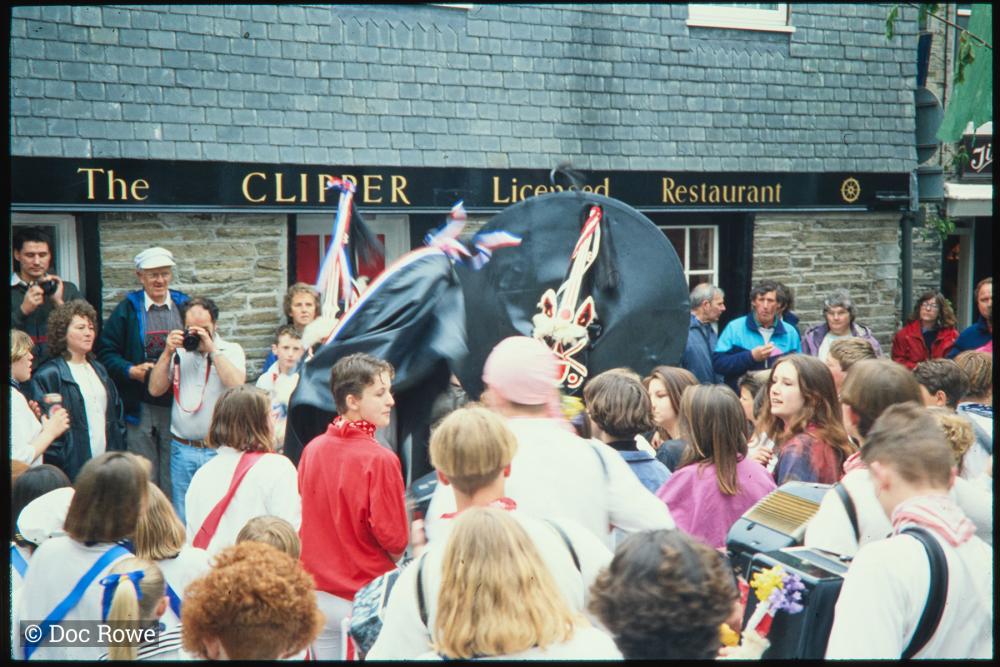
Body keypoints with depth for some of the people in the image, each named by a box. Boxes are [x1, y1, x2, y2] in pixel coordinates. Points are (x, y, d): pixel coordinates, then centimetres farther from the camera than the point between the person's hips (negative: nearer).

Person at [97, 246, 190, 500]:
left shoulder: (184, 306, 8)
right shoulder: (127, 310, 4)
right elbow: (106, 351, 2)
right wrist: (131, 370, -13)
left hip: (178, 405, 1)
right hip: (139, 407, -1)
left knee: (174, 479, 5)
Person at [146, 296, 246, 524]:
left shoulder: (231, 351, 3)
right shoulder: (178, 352, 10)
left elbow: (237, 385, -15)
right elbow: (155, 389, 4)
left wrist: (212, 348, -15)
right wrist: (167, 352, -4)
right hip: (182, 449, 3)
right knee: (182, 519, 8)